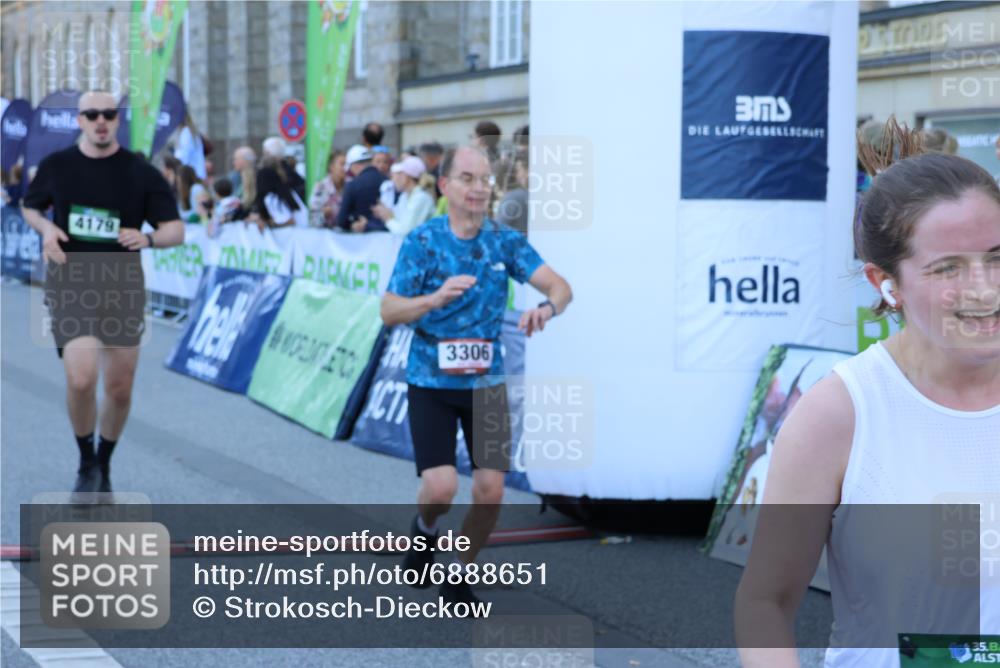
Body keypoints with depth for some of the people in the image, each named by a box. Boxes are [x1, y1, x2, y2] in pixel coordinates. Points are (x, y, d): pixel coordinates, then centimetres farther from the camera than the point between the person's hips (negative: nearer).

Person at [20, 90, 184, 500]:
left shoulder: (141, 173, -1)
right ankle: (86, 463, 5)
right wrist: (46, 228, -4)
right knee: (81, 379, -20)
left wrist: (149, 238, -22)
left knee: (119, 389, 6)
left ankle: (104, 466, 31)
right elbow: (30, 206, 19)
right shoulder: (56, 166, 2)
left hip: (122, 289, 1)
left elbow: (176, 231, 0)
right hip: (69, 286, -1)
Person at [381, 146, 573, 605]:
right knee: (441, 487, -14)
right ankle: (425, 531, 23)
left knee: (490, 490, -3)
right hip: (431, 382, -3)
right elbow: (389, 311, -11)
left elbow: (559, 286, -7)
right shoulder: (422, 241, -7)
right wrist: (436, 298, -30)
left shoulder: (504, 241, 0)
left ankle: (459, 575, 21)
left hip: (486, 382, 3)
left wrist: (547, 306, -31)